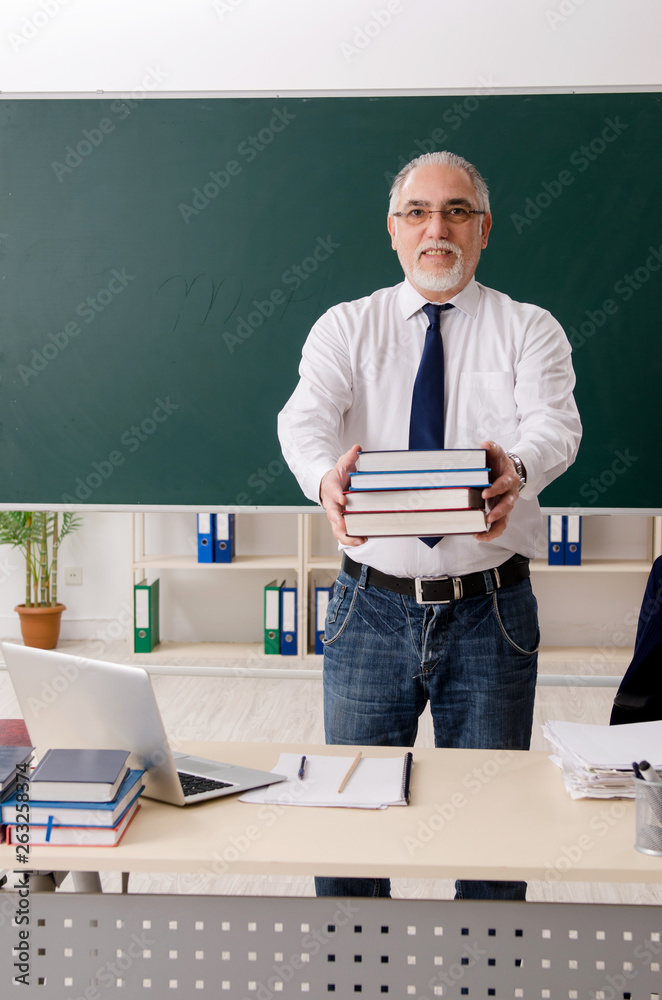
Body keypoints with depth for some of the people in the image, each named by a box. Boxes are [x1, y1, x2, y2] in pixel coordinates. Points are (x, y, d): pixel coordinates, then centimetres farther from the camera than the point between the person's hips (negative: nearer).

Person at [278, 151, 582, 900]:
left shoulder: (529, 330, 3)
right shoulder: (345, 327, 5)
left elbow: (553, 424, -15)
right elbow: (306, 417, -13)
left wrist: (517, 469, -40)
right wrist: (325, 477, -37)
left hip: (491, 612, 0)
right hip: (373, 606, 1)